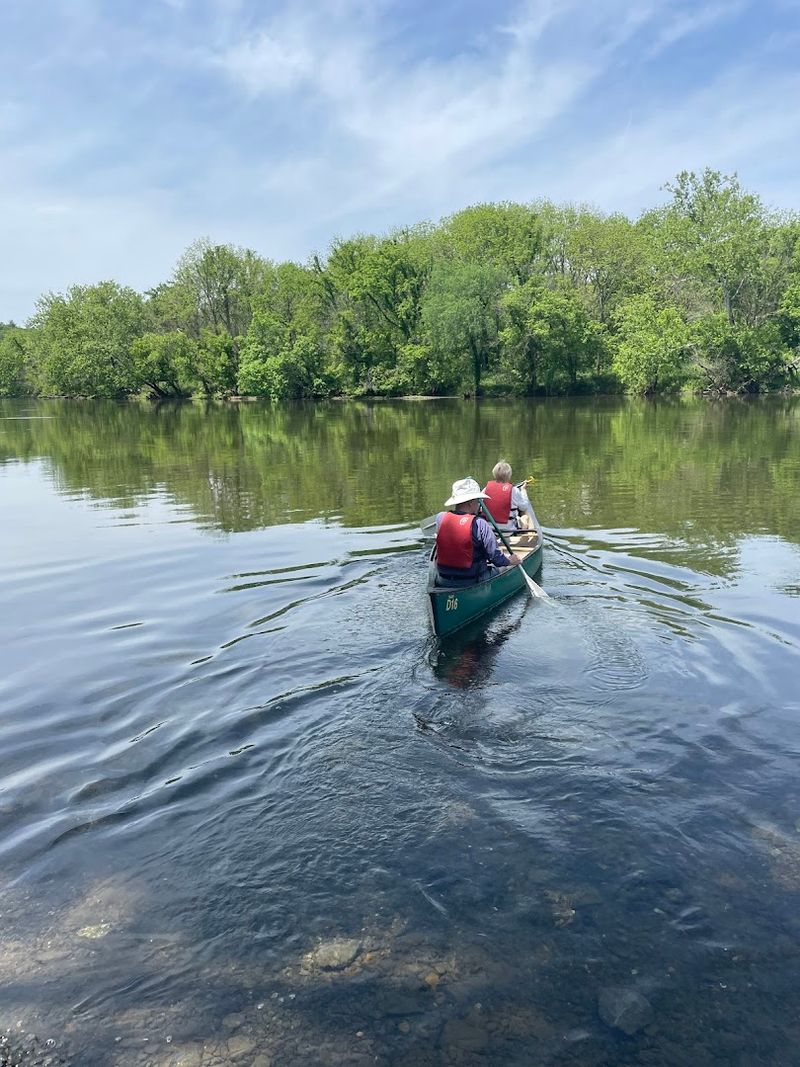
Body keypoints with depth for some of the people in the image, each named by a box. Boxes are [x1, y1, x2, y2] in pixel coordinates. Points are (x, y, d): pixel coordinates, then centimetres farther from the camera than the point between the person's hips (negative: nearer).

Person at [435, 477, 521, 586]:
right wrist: (510, 560, 7)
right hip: (472, 583, -5)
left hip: (443, 581, 5)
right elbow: (496, 558, -13)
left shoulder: (440, 518, -7)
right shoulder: (479, 524, -19)